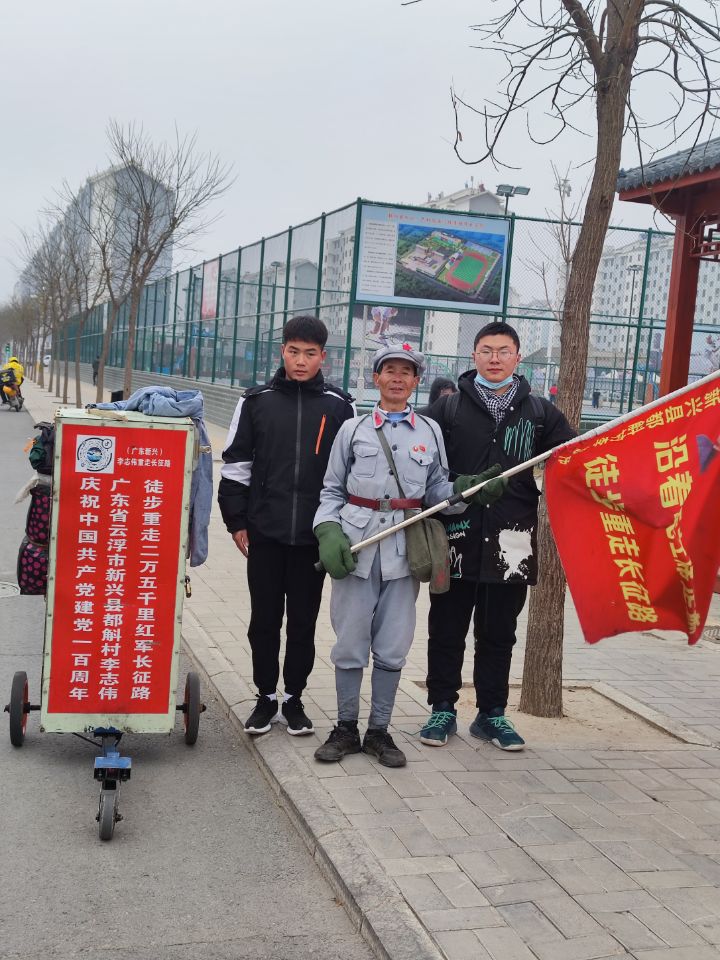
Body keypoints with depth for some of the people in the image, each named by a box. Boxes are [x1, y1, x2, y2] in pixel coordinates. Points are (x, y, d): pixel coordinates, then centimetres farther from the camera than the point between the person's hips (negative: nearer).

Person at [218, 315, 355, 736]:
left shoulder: (340, 407, 1)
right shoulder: (257, 401, 3)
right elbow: (236, 465, 6)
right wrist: (237, 520, 2)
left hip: (314, 536, 0)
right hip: (264, 532, 1)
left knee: (303, 622, 9)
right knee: (264, 620, 8)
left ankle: (294, 699, 24)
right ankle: (267, 698, 23)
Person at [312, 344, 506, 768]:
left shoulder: (430, 431, 9)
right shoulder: (354, 429, 6)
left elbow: (437, 490, 10)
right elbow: (331, 490, 9)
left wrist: (468, 490, -9)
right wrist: (328, 533, -6)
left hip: (404, 550, 1)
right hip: (356, 547, -1)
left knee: (392, 648, 5)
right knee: (350, 644, 4)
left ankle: (379, 731, 18)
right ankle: (346, 729, 18)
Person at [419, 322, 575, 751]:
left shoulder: (540, 412, 9)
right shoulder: (448, 408, 4)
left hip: (512, 542, 1)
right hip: (457, 538, -1)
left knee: (499, 634, 11)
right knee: (447, 630, 8)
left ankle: (492, 713, 23)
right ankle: (443, 709, 20)